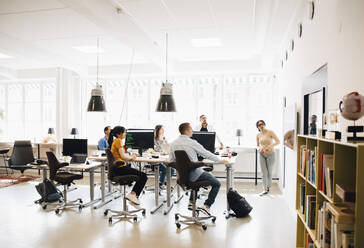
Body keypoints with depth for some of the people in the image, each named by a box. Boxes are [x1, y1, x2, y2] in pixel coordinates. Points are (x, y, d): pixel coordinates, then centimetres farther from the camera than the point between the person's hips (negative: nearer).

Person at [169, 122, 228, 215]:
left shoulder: (173, 144, 1)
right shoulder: (192, 142, -15)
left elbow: (171, 161, 7)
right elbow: (206, 154, -7)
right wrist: (220, 160, 6)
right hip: (194, 174, -7)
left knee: (197, 179, 37)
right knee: (216, 184, 9)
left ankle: (191, 202, 33)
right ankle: (206, 206, 1)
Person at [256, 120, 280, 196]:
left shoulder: (270, 132, -8)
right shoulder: (258, 135, 5)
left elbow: (278, 141, -13)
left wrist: (269, 146, -24)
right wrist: (259, 148, -3)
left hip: (270, 154, -3)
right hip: (262, 155, 3)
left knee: (269, 172, 11)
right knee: (264, 172, 0)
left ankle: (268, 187, 29)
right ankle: (265, 189, 4)